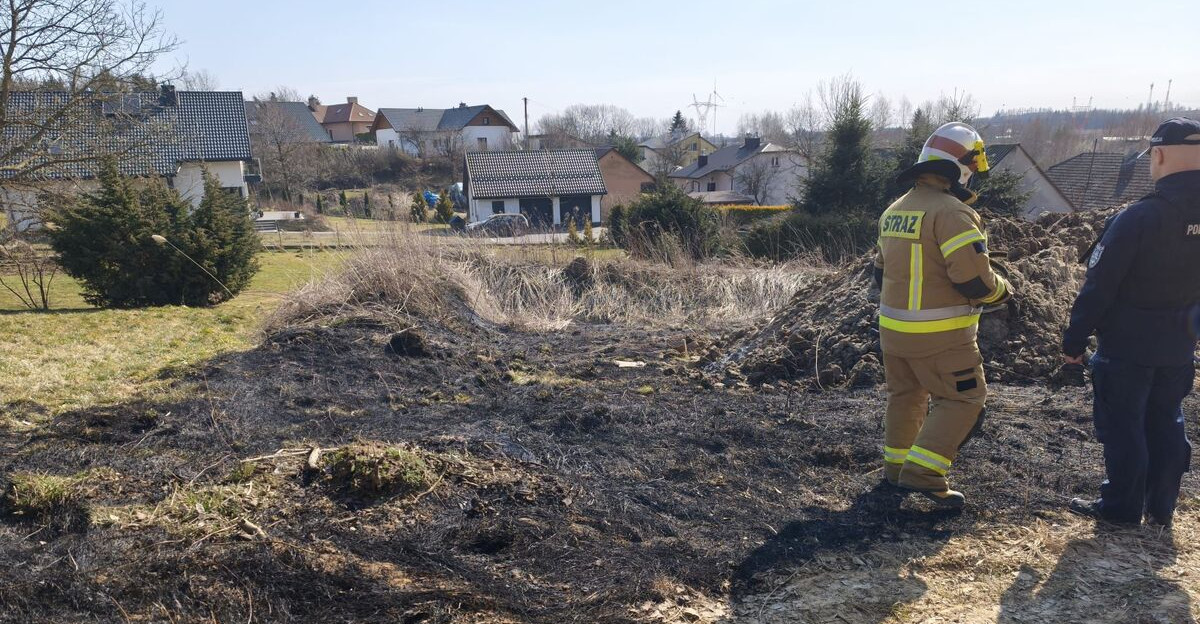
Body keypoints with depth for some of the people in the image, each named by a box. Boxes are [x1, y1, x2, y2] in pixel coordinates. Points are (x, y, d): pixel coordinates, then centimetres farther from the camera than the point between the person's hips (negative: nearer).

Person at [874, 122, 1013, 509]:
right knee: (963, 398, 5)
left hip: (893, 328, 8)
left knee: (905, 395, 21)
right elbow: (975, 280, -22)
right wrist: (1002, 290, -2)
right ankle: (922, 472, -1)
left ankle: (896, 465, 32)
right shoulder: (952, 212, -19)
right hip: (940, 336, -8)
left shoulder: (894, 211, 8)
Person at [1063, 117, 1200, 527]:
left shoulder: (1138, 218, -21)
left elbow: (1099, 287, -18)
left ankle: (1122, 507, 16)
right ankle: (1161, 508, 26)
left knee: (1123, 426, 6)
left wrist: (1074, 340, -10)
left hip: (1127, 346, -6)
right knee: (1166, 424, 17)